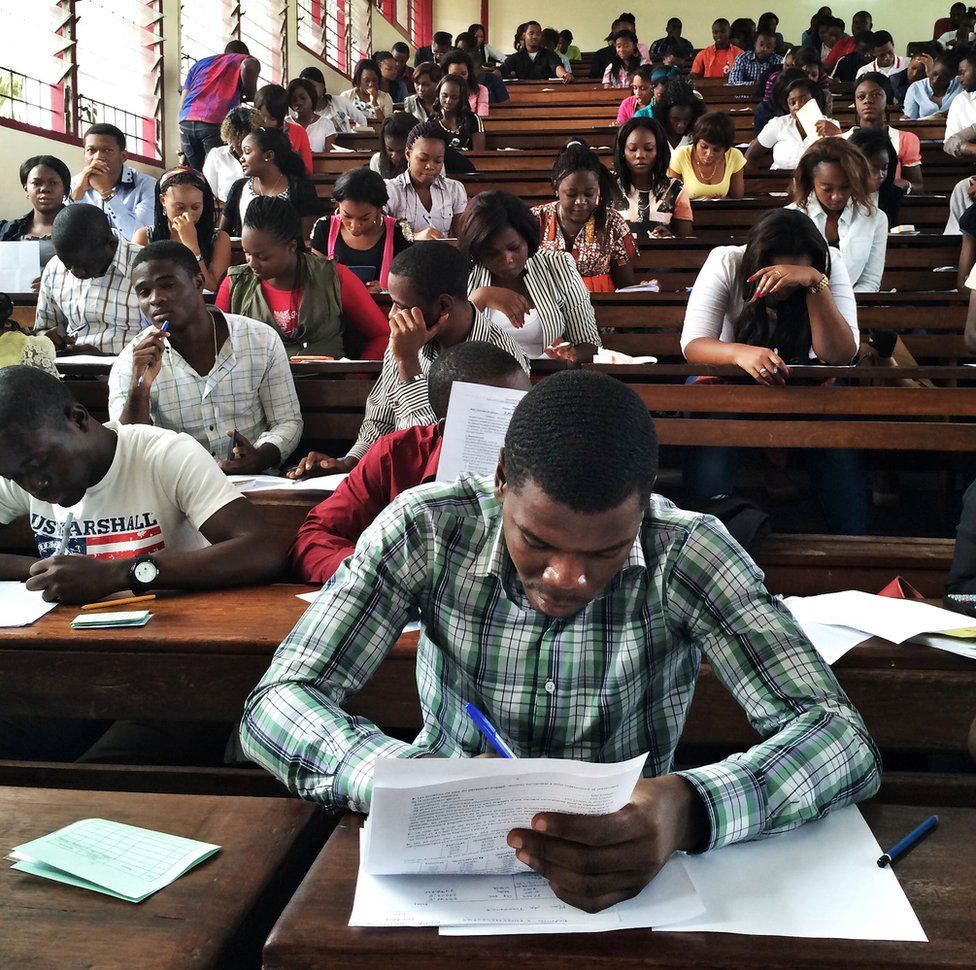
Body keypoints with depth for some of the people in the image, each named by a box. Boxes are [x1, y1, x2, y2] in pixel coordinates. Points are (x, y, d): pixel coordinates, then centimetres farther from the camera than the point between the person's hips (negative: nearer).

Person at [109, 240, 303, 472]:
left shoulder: (262, 340, -1)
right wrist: (140, 387, -21)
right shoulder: (130, 364, -1)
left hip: (255, 484, 1)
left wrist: (260, 458, -16)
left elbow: (288, 422, 4)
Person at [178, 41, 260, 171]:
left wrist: (182, 150, 23)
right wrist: (251, 95, 8)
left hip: (186, 122, 5)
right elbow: (249, 66, -11)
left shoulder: (200, 63, 34)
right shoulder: (245, 59, 20)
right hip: (216, 122, -5)